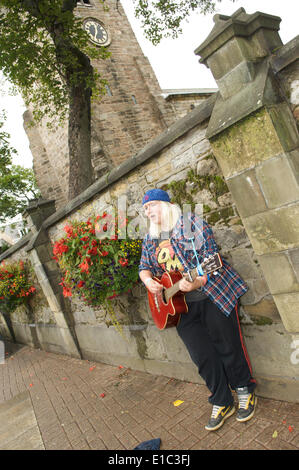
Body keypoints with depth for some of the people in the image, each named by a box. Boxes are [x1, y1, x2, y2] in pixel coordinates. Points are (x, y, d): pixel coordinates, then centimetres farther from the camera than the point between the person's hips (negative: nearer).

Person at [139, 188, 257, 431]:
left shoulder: (193, 223, -8)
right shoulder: (149, 239, 10)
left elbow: (211, 259, -14)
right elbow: (144, 267, 17)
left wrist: (195, 283, -29)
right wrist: (148, 281, -6)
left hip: (213, 296, -4)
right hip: (181, 307, 5)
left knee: (228, 347, 7)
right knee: (203, 356, 7)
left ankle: (245, 392, 32)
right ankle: (222, 404, 27)